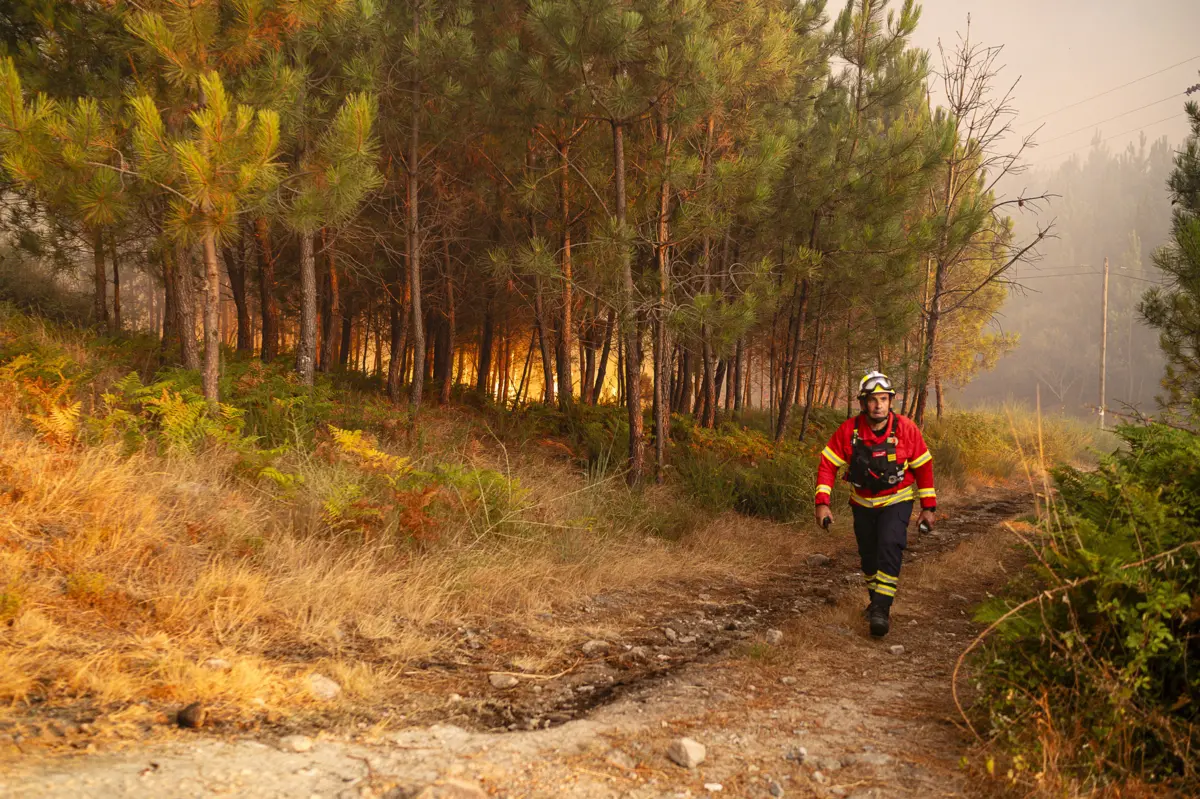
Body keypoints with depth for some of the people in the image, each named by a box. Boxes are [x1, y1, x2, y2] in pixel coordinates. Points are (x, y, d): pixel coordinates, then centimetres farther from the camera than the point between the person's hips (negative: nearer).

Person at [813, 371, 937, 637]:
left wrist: (928, 507, -4)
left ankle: (882, 608, -16)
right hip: (863, 503, 2)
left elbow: (924, 466, -7)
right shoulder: (848, 430, -18)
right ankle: (876, 600, 33)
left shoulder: (906, 429, -18)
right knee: (868, 555, 8)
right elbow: (827, 465, -12)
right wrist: (822, 503, -20)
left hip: (897, 500, -2)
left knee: (890, 546, -21)